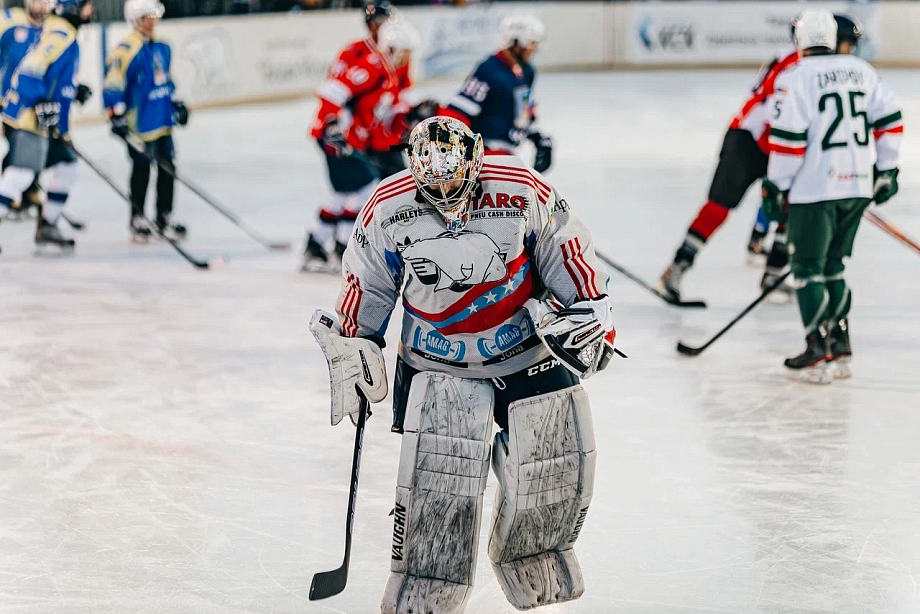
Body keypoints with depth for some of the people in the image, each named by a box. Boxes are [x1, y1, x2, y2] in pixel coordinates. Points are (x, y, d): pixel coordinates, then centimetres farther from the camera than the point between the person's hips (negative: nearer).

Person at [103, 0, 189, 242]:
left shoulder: (162, 47, 11)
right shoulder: (127, 50, -16)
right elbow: (113, 83, -18)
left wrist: (175, 102, 22)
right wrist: (117, 115, -21)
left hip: (163, 121, 7)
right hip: (139, 122, -7)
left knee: (167, 167, 8)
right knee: (141, 170, 2)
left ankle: (164, 217, 19)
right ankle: (137, 219, 15)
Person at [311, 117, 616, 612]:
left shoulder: (523, 192, -17)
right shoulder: (387, 211, -15)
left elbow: (568, 254, -1)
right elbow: (365, 287, 1)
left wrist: (588, 312, -2)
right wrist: (350, 355, 2)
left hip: (528, 347, 1)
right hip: (437, 361, -1)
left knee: (559, 459, 1)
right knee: (436, 477, -14)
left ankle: (531, 559, 28)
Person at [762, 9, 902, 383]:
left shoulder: (795, 79, -9)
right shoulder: (862, 71, 9)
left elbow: (787, 139, -12)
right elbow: (889, 121, 8)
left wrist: (777, 187, -4)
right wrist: (886, 170, 16)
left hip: (814, 188, -6)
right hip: (858, 185, 6)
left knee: (808, 268, 1)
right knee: (832, 266, 17)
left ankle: (818, 355, -5)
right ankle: (840, 349, 15)